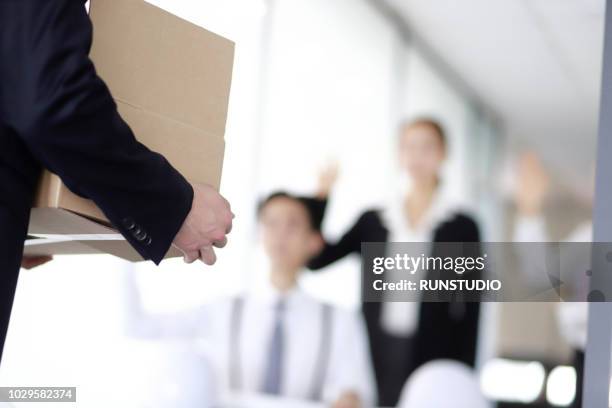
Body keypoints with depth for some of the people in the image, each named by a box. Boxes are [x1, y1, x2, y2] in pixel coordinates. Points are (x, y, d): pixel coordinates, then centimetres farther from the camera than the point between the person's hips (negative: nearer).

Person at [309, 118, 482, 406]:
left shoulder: (462, 226, 1)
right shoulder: (372, 221, 9)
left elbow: (471, 311, 0)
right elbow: (316, 260, 3)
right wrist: (319, 198, -4)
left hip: (433, 361, -3)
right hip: (376, 360, 3)